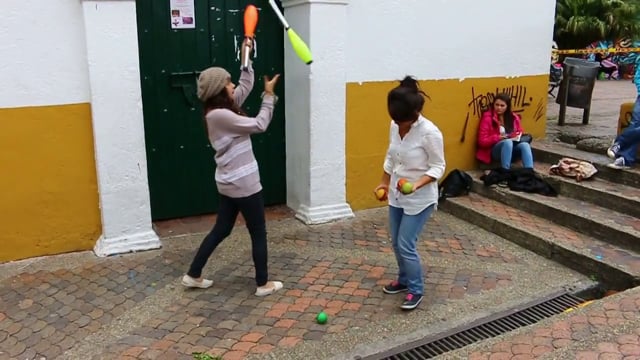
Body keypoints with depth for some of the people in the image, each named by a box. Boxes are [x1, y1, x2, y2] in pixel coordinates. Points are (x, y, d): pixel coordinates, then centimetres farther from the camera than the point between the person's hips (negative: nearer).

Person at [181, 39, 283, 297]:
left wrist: (246, 57, 16)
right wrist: (269, 95, -12)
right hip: (243, 183, -10)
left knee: (221, 229, 19)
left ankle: (193, 276, 28)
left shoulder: (223, 109, 8)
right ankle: (263, 284, 18)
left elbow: (245, 87, 19)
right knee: (258, 233, 5)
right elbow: (259, 125, -19)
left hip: (231, 183, 10)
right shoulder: (219, 115, -20)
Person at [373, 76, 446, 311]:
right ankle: (404, 280, 37)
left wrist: (416, 185, -29)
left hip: (420, 199, -7)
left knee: (406, 245, -4)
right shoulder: (395, 126, -3)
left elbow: (438, 167, -16)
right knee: (396, 243, 15)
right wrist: (384, 183, 14)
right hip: (396, 195, 7)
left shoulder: (430, 133, -23)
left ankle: (416, 290, 16)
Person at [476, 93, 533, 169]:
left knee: (525, 144, -28)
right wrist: (498, 137, -19)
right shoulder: (488, 118, -4)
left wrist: (517, 137, -1)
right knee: (508, 142, -35)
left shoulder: (514, 117, 10)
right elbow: (482, 141, -7)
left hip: (512, 150, 4)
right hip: (495, 151, -4)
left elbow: (520, 133, 23)